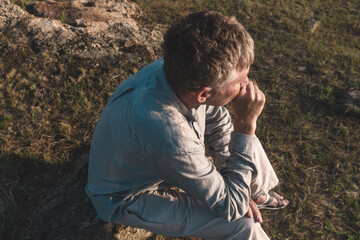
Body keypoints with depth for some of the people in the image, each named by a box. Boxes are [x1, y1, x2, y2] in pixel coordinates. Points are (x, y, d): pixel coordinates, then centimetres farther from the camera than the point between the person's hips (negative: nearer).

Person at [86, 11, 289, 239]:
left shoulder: (179, 71, -24)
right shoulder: (168, 136, -45)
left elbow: (219, 123, -3)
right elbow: (231, 207, -29)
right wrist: (246, 123, -32)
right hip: (128, 197, -6)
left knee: (245, 136, 6)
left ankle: (258, 193, 32)